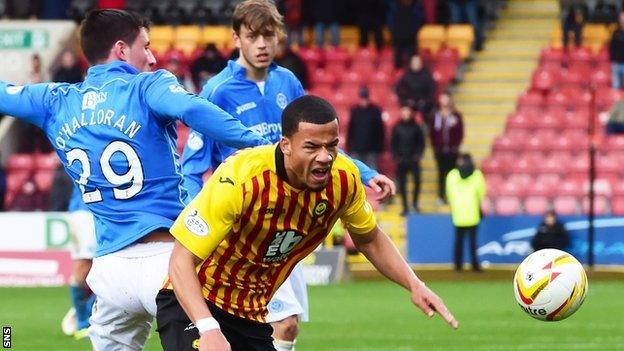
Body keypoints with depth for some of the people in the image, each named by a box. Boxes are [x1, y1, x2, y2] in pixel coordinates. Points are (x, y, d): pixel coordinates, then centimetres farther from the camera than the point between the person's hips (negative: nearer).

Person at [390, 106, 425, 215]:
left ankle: (415, 202, 11)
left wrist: (418, 155, -6)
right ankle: (405, 207, 8)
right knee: (402, 184, 1)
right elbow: (393, 144, 8)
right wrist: (395, 156, -3)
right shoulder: (397, 128, 4)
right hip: (401, 160, 1)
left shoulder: (416, 127, 1)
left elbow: (421, 142, 5)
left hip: (413, 160, -1)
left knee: (417, 181, -11)